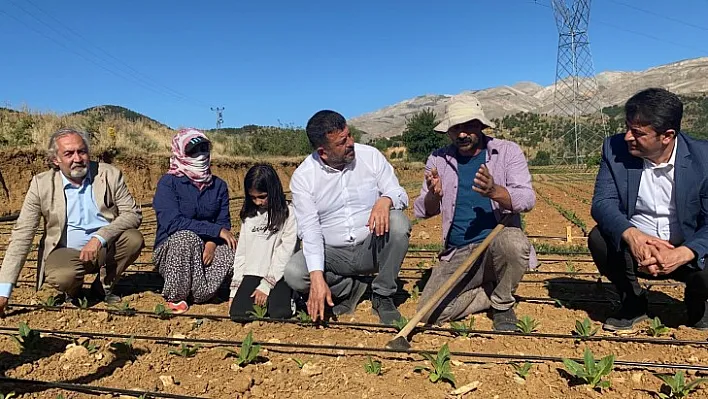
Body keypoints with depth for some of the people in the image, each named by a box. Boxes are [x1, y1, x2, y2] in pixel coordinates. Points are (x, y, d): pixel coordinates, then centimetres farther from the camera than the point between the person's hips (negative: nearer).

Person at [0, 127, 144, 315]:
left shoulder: (110, 175, -6)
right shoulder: (41, 184, -7)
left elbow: (133, 214, -10)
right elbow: (22, 236, -8)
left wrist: (100, 238, -28)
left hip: (106, 248, 2)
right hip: (66, 252, -1)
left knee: (134, 239, -26)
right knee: (61, 277, -33)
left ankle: (103, 287, 1)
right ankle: (73, 292, 7)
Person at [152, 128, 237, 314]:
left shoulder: (218, 185, 3)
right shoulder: (168, 183, -11)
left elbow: (224, 222, -1)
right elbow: (172, 222, -24)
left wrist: (212, 243, -23)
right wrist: (216, 230, -26)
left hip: (204, 250, 4)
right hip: (170, 252, -3)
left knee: (232, 251, -26)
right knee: (188, 237, -36)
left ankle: (200, 291, 0)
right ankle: (176, 297, -14)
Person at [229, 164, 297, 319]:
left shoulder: (287, 213, -5)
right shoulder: (249, 216, 12)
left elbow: (285, 252, -8)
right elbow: (241, 252, 13)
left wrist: (266, 285, -11)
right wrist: (235, 289, 8)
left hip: (278, 275, -4)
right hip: (252, 274, 4)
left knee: (280, 313, -24)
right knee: (237, 313, -18)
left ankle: (288, 295, 6)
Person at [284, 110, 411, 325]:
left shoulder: (371, 156, -5)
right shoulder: (302, 176, -9)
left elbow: (400, 193, -5)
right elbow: (310, 230, -15)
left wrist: (385, 200, -32)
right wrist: (317, 277, -28)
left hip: (371, 248, 1)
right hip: (332, 254, 0)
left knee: (398, 222, -29)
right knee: (292, 273, -27)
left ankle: (383, 296, -8)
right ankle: (350, 289, 3)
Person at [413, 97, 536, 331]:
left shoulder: (507, 151, 0)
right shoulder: (438, 160, 7)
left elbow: (527, 199, -12)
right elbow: (422, 211, 5)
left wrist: (494, 191, -32)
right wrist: (434, 195, -19)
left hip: (498, 240, -2)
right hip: (458, 253, 2)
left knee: (513, 242, -38)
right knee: (430, 311, -17)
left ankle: (502, 303, -5)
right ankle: (496, 292, 9)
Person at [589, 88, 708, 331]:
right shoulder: (614, 148, -11)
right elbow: (602, 202, -18)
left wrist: (681, 254, -36)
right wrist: (631, 236, -38)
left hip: (685, 250, -1)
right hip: (634, 247, 1)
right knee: (599, 238, -27)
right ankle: (633, 302, 1)